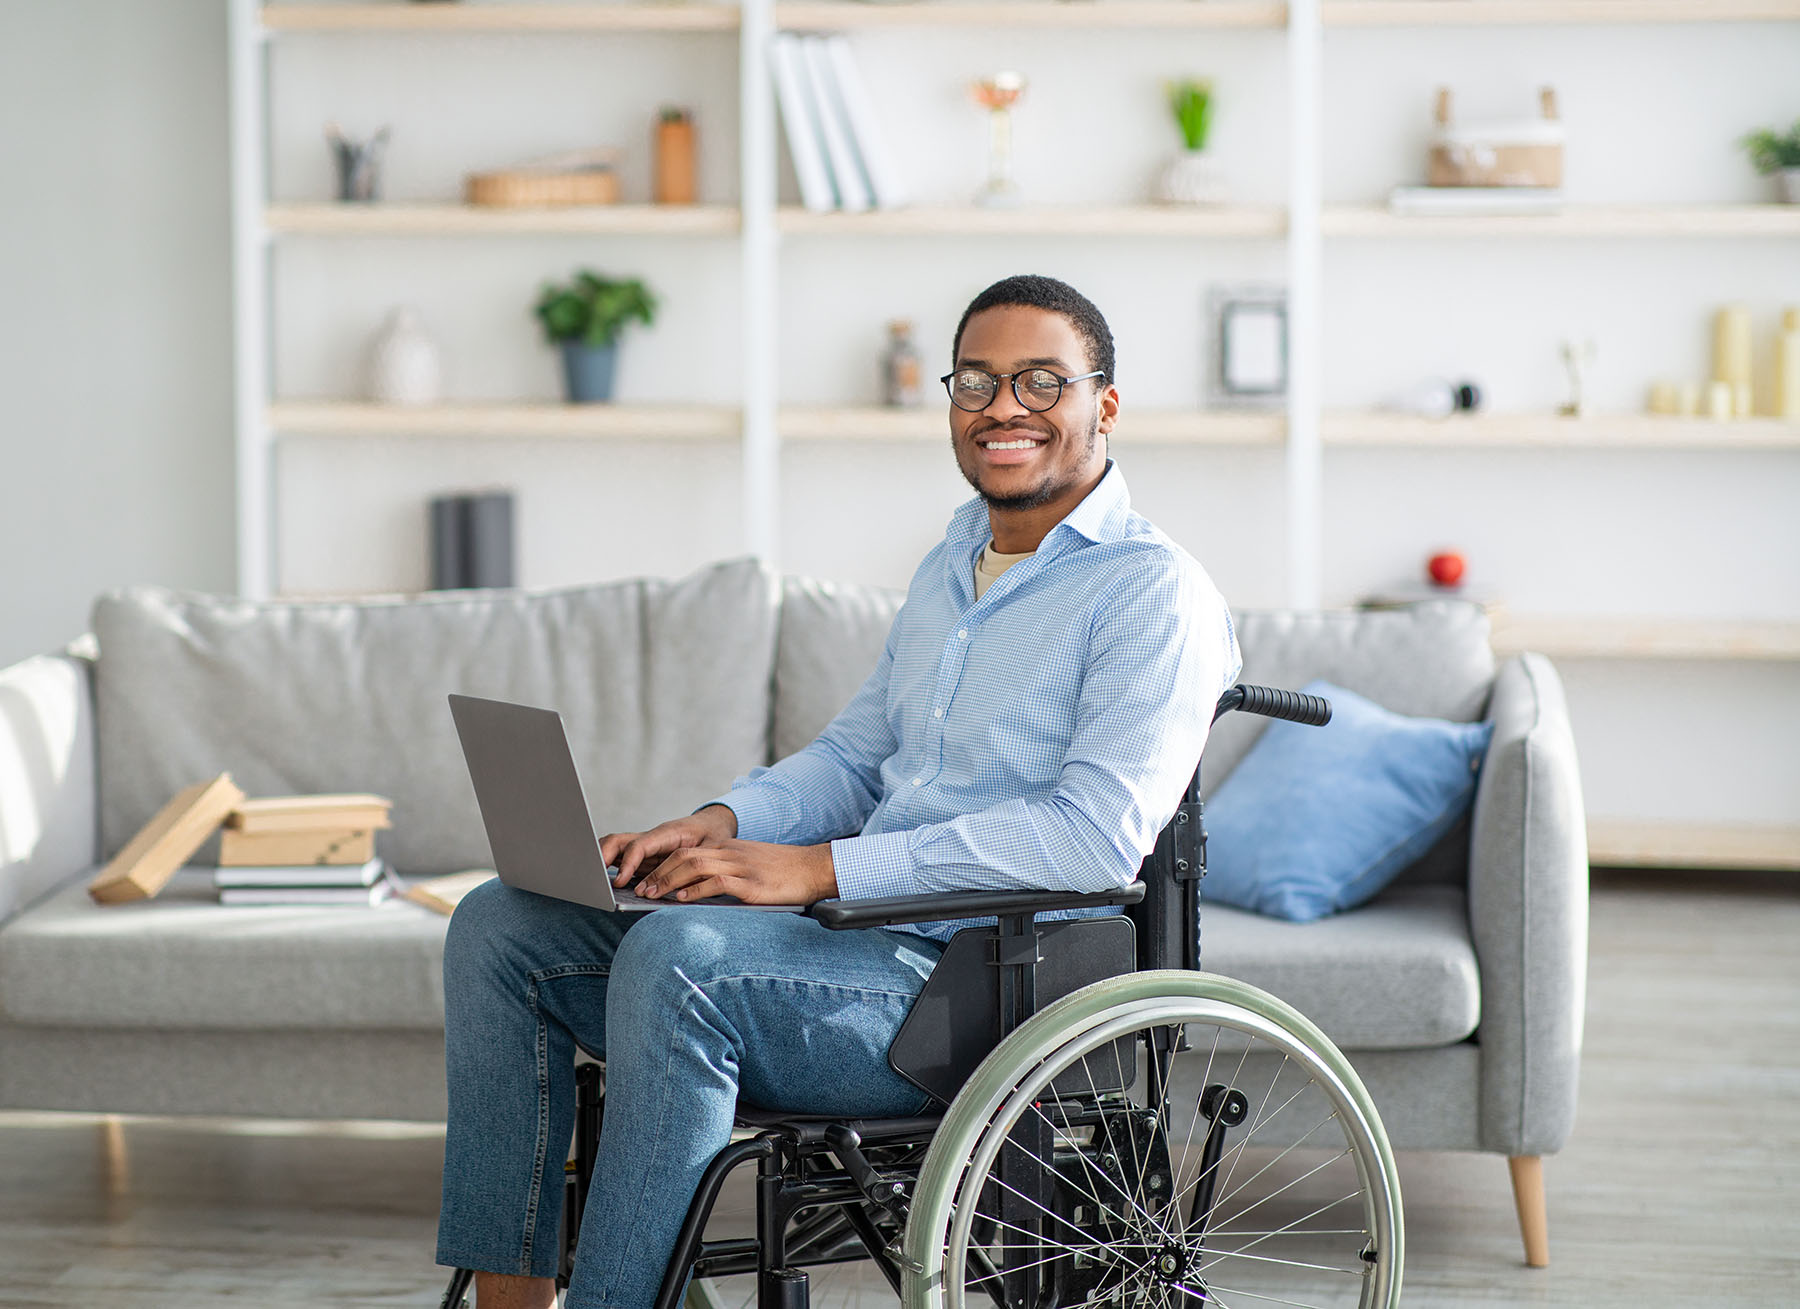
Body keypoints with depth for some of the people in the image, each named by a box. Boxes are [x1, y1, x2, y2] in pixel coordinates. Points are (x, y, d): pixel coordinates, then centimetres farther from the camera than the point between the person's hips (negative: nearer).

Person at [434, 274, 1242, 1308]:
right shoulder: (950, 573, 21)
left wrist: (816, 868, -22)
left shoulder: (1154, 591, -8)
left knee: (678, 952, -33)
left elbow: (1096, 836, -20)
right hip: (864, 939, 9)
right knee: (503, 926, -2)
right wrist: (720, 826, 1)